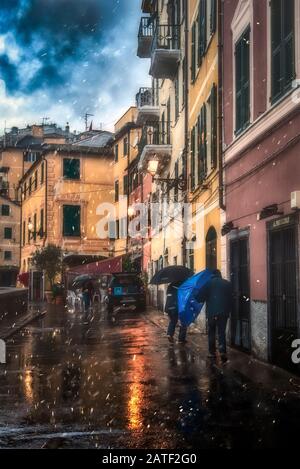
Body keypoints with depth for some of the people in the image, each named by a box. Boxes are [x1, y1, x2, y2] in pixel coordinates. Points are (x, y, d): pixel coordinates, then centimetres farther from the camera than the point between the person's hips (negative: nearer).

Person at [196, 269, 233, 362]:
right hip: (224, 312, 2)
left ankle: (212, 352, 14)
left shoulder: (209, 283, -2)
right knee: (222, 332, 5)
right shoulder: (227, 283, 8)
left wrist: (198, 298, 17)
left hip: (212, 312, -2)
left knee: (211, 332, 12)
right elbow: (231, 298, 9)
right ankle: (223, 351, -12)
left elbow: (200, 298, -4)